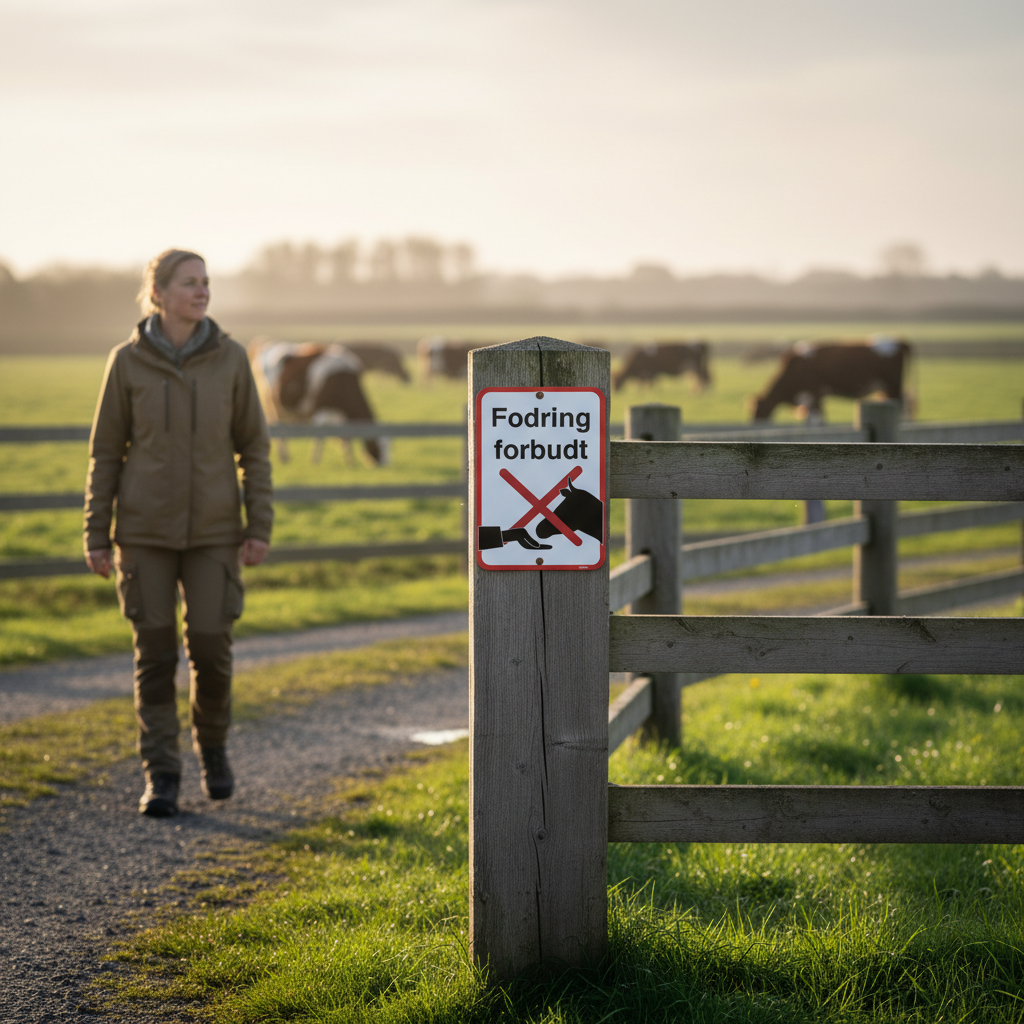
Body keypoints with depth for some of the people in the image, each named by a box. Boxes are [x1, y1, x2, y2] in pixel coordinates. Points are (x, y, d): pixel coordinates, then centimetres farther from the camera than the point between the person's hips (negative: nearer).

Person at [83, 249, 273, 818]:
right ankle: (161, 777, 9)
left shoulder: (229, 358, -1)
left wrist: (260, 527, -3)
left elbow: (253, 445, 3)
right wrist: (96, 536, -2)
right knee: (155, 655, -1)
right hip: (145, 531, -1)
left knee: (211, 652, -2)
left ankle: (211, 742, 27)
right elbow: (106, 451, 1)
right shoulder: (128, 361, -4)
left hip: (213, 532, 1)